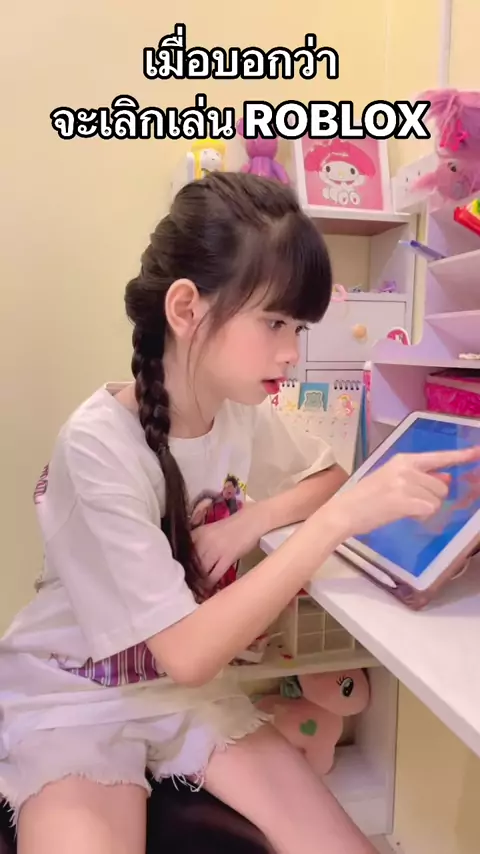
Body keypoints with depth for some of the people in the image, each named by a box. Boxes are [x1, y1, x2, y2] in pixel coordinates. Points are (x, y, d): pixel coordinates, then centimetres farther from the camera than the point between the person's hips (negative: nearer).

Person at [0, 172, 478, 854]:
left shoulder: (241, 410, -9)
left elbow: (327, 475, 7)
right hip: (71, 701, -4)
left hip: (187, 690, 5)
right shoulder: (99, 445, -28)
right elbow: (188, 653, -29)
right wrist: (342, 517, -35)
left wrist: (253, 520, -15)